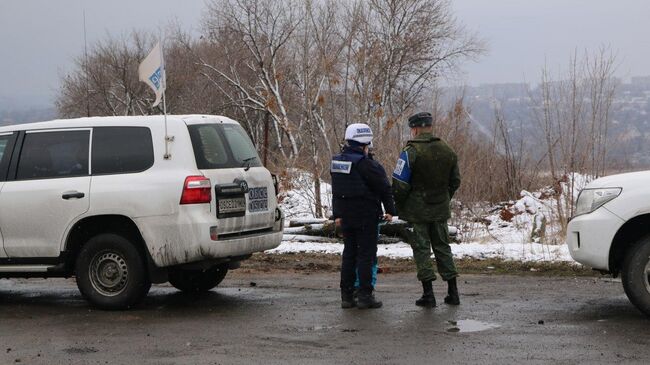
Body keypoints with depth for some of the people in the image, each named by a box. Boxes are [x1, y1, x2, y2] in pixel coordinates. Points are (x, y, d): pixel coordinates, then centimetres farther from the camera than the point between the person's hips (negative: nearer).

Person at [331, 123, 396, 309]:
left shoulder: (337, 162, 8)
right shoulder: (364, 164, -16)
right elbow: (384, 188, -11)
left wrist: (337, 214, 21)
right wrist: (390, 210, 1)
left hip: (345, 216, 7)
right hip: (366, 216, -7)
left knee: (349, 253, 13)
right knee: (366, 254, -1)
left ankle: (347, 296, 14)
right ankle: (365, 296, -1)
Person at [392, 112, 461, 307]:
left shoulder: (411, 152, -15)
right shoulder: (448, 151, 5)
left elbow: (399, 184, -16)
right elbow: (455, 181, 12)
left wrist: (399, 206, -1)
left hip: (417, 209, -5)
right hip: (440, 210, 5)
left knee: (421, 249, 1)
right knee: (442, 247, 14)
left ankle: (428, 294, -1)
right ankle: (453, 292, 14)